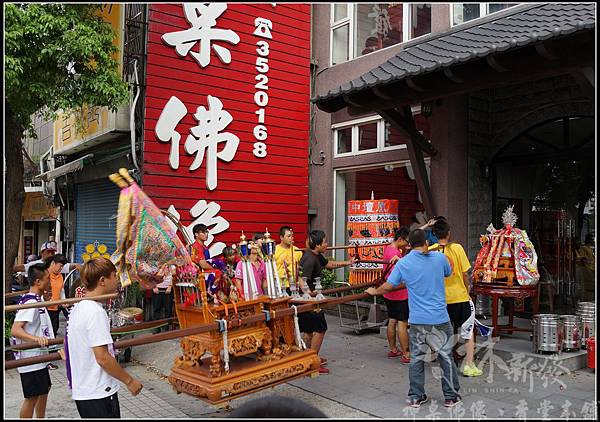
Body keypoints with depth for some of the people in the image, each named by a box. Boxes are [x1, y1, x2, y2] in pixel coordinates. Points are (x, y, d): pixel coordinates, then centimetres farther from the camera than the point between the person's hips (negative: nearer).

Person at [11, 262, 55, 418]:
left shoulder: (37, 299, 8)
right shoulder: (31, 302, -23)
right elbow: (15, 330, -32)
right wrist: (35, 338, -45)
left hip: (39, 356, 10)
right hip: (31, 359, -10)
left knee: (44, 389, 21)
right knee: (32, 397, -1)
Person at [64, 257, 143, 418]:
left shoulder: (78, 307, 7)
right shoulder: (95, 311, -21)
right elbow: (103, 358, -23)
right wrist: (129, 381, -15)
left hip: (82, 391, 9)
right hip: (99, 393, -9)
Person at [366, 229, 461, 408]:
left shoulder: (403, 263, -4)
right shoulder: (440, 258, -5)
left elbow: (388, 286, 0)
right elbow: (448, 273, 16)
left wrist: (374, 291, 19)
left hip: (417, 320, 1)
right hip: (439, 319, -1)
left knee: (416, 358, 12)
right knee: (446, 356, 12)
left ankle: (415, 397, 19)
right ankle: (451, 396, 22)